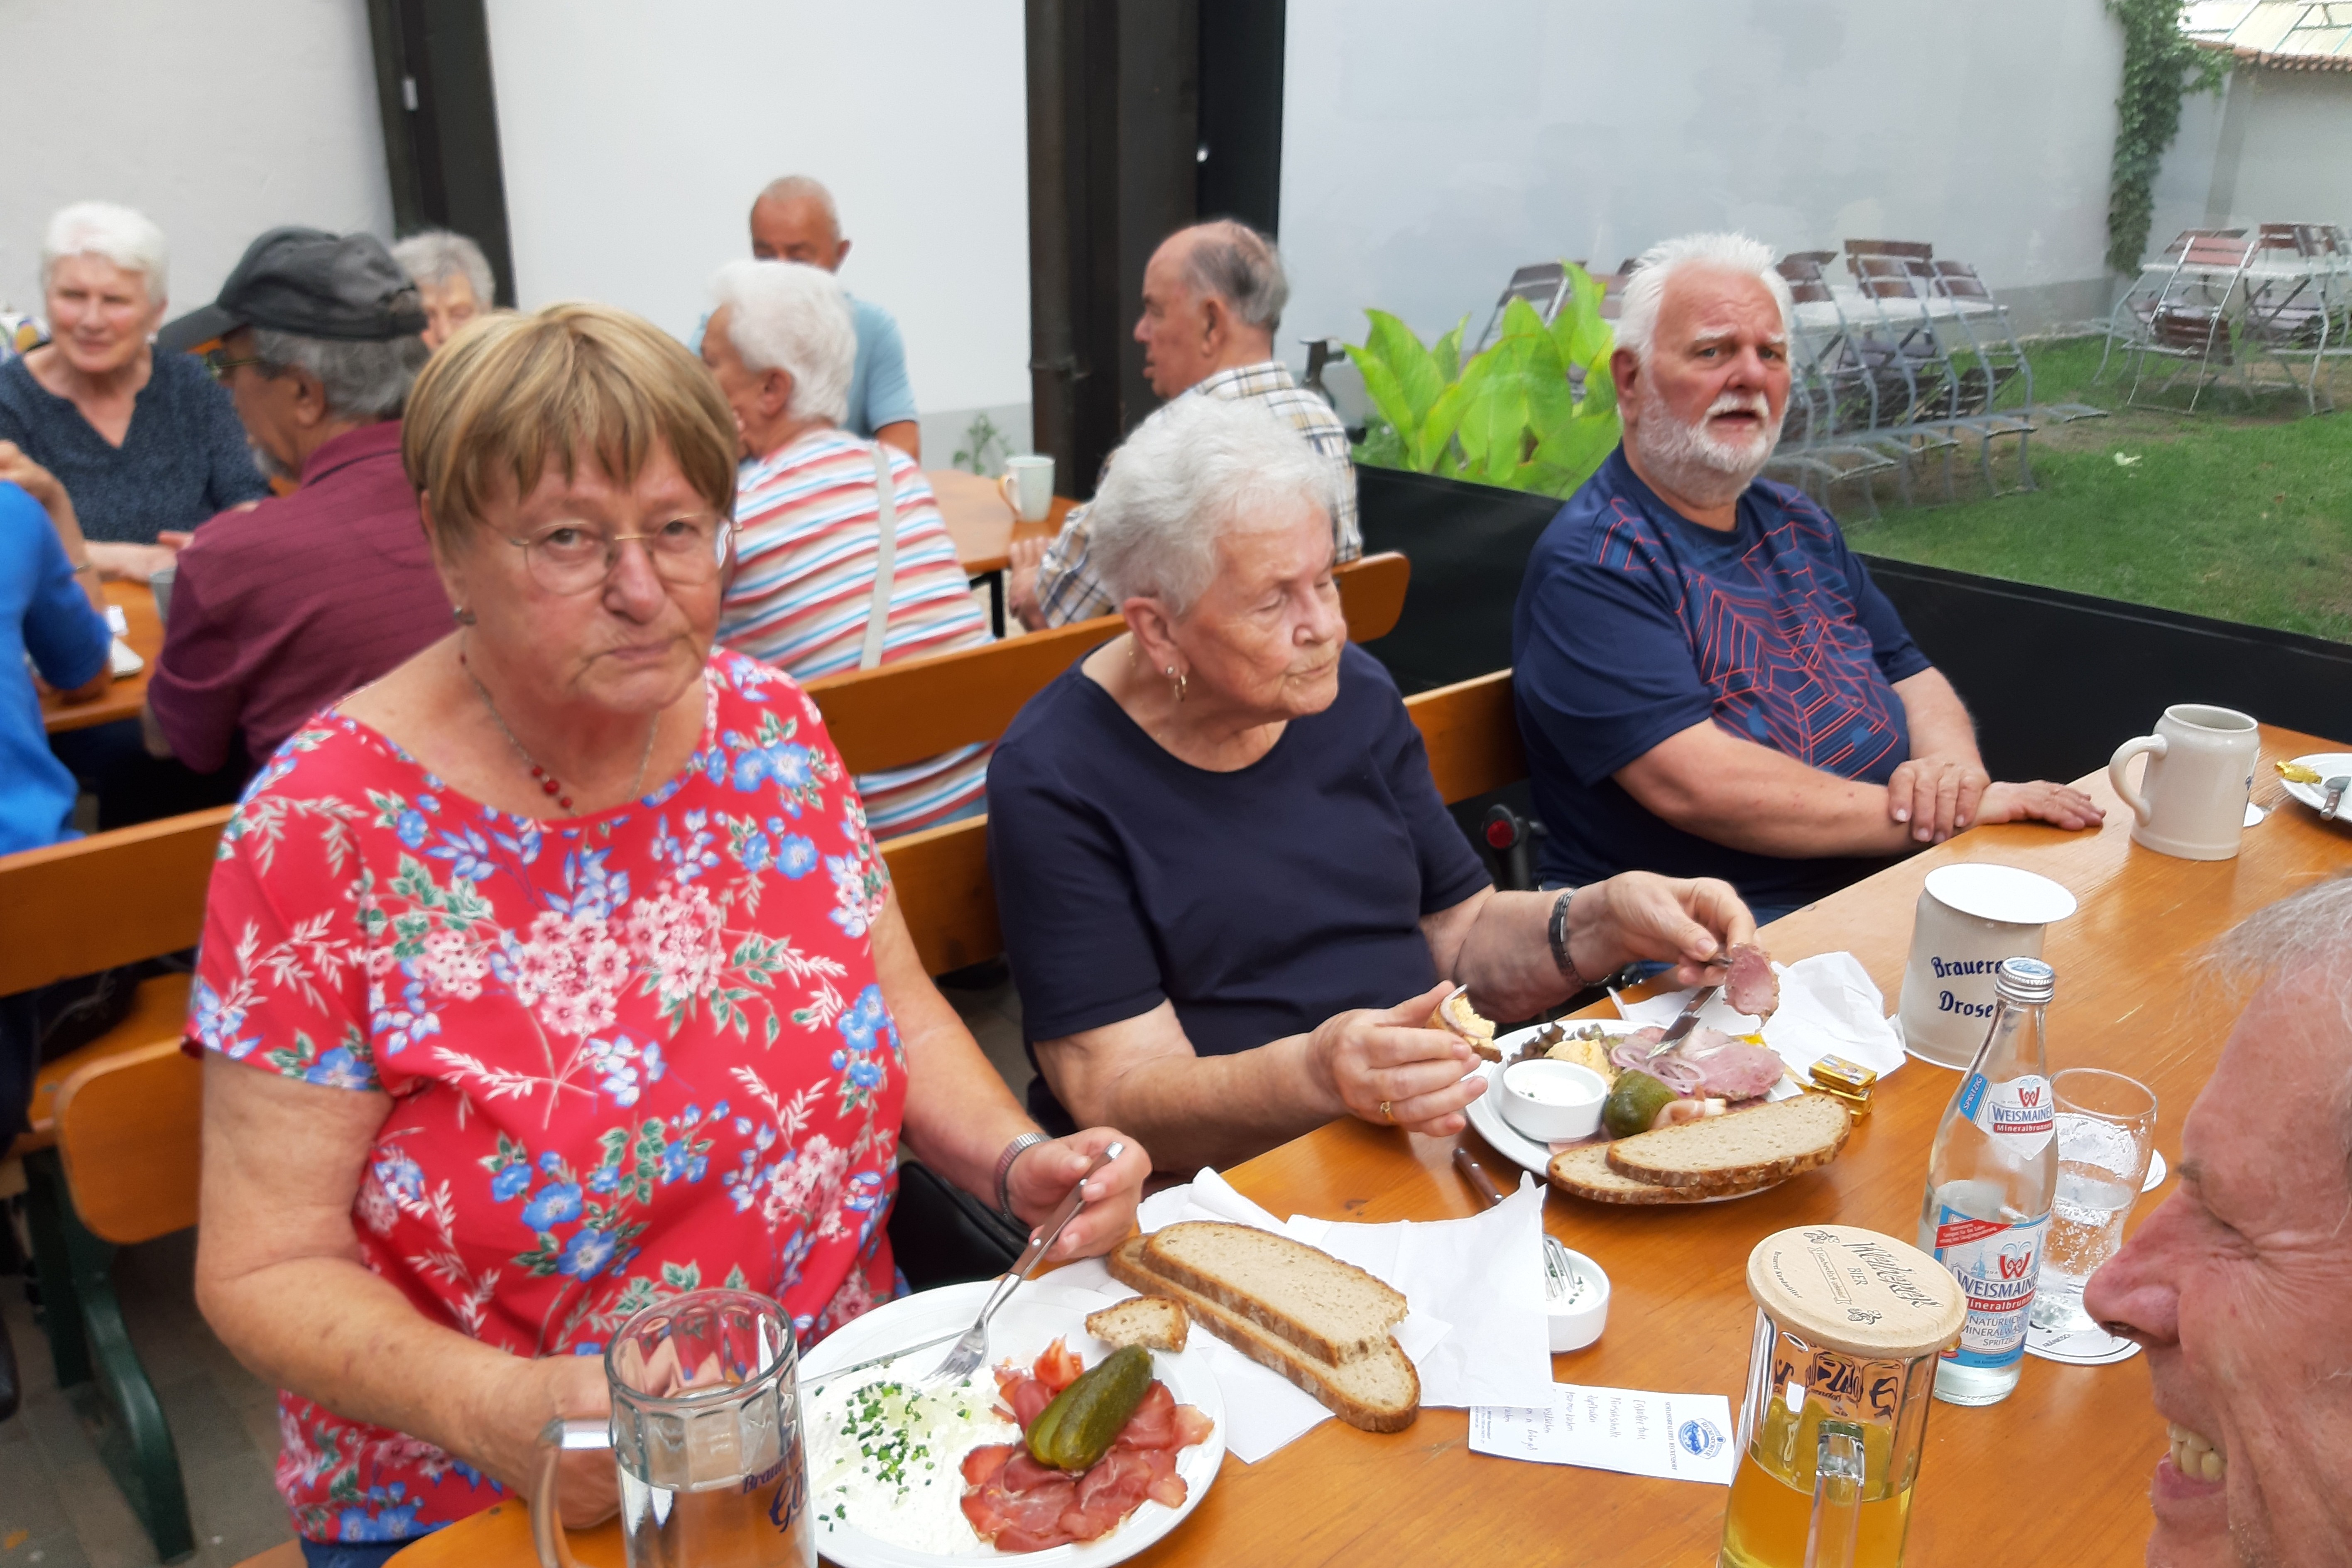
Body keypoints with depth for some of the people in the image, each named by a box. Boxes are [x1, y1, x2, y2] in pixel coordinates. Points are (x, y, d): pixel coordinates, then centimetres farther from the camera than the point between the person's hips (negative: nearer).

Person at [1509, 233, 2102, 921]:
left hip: (1885, 888, 8)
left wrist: (1952, 766, -5)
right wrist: (1939, 818, -16)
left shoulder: (1798, 524, 17)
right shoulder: (1587, 566, -12)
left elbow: (1911, 677, 20)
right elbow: (1695, 785, -21)